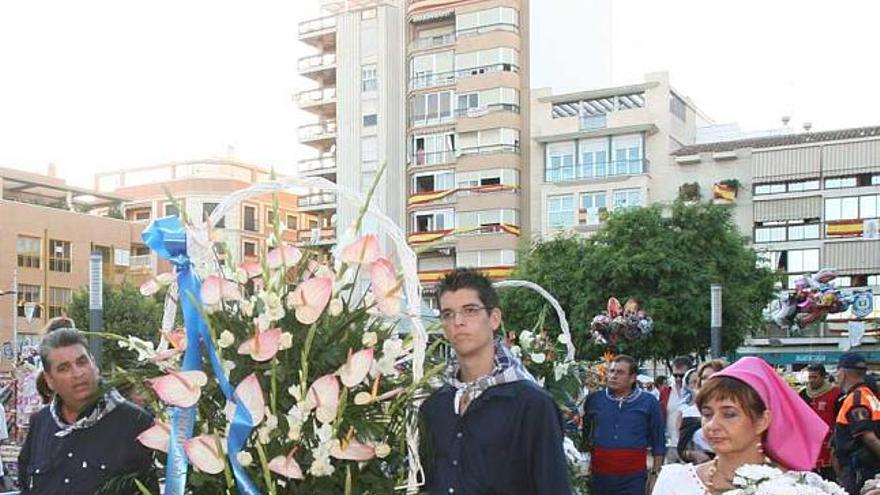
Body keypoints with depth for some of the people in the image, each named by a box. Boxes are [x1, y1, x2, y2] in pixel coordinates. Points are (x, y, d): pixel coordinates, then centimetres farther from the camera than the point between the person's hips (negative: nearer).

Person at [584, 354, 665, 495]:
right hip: (600, 474, 2)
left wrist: (656, 473, 5)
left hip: (633, 477, -2)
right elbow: (584, 435, 12)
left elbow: (658, 442, 7)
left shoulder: (648, 402, 1)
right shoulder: (594, 399, 4)